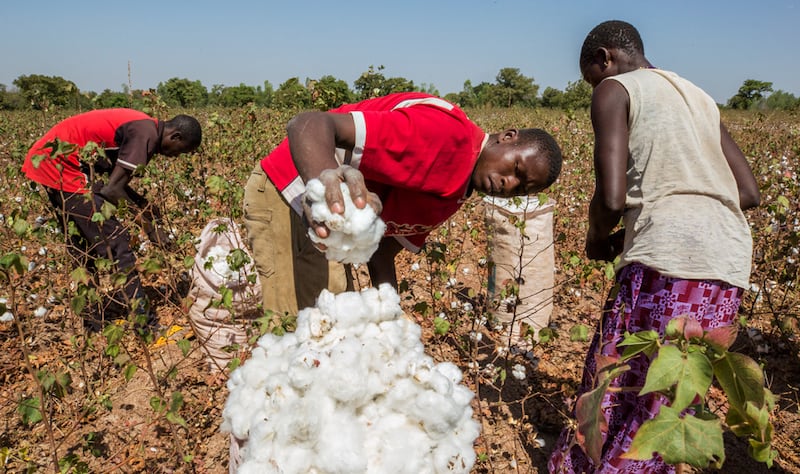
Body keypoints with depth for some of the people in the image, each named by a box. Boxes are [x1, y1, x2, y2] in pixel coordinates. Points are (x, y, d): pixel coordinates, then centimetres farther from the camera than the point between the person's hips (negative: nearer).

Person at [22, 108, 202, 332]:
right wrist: (149, 222, -9)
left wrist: (145, 206, 4)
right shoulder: (146, 134, -18)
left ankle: (94, 317, 30)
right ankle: (142, 323, -4)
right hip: (61, 165, -11)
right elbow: (112, 190, -20)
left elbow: (114, 179, 10)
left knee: (84, 244, 18)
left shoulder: (142, 126, 11)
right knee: (113, 242, -9)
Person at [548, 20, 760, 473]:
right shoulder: (700, 99, 26)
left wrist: (597, 238, 12)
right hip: (730, 267, 8)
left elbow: (611, 199, -9)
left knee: (611, 385, 7)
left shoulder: (614, 90, 5)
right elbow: (749, 193, 22)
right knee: (665, 400, 17)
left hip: (669, 261, -7)